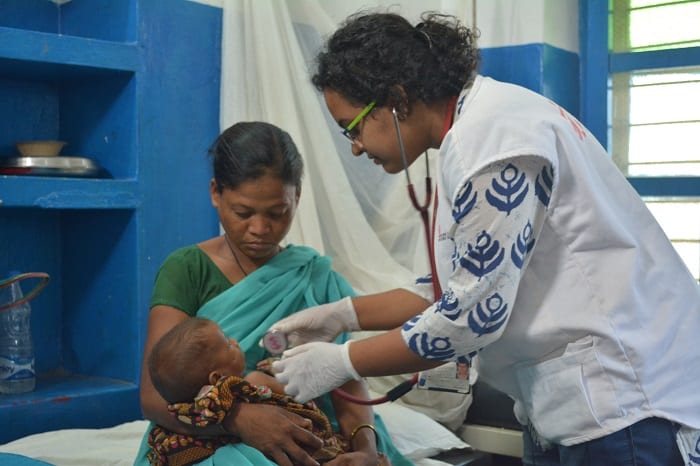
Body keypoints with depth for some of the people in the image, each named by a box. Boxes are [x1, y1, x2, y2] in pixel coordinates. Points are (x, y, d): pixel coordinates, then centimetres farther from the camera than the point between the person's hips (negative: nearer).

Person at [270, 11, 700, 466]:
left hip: (622, 396, -9)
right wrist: (344, 314, 10)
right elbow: (465, 292, 14)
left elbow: (472, 316, -21)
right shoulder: (480, 123, 10)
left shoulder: (491, 133, -19)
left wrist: (340, 362, -10)